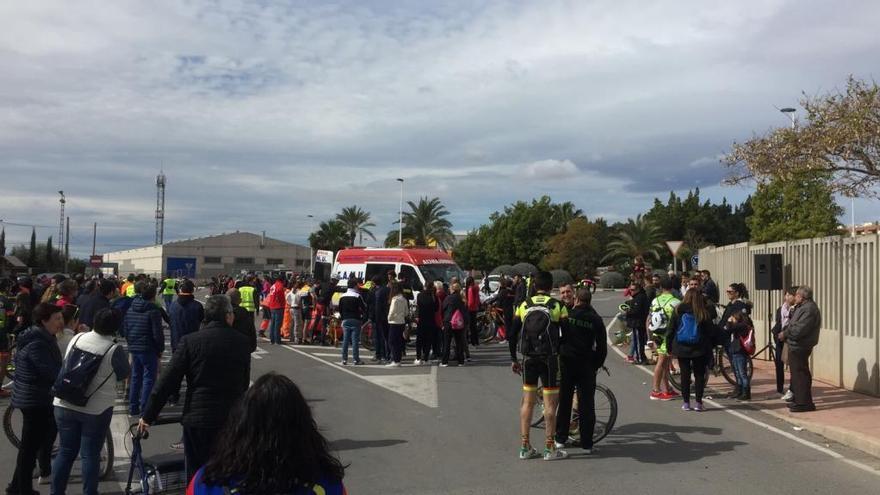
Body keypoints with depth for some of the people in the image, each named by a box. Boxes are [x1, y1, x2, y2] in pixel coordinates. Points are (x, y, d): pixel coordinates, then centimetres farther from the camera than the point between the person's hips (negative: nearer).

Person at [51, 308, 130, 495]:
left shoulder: (77, 338, 0)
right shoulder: (114, 350, -15)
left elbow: (64, 363, 12)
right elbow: (123, 374, -1)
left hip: (65, 405, 5)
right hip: (96, 410, -4)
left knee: (65, 452, 15)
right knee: (90, 455, 6)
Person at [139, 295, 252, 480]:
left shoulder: (190, 340, -6)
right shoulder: (241, 341, -2)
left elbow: (168, 381, -7)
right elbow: (245, 381, 6)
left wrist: (148, 416, 1)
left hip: (197, 417, -1)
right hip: (232, 418, 1)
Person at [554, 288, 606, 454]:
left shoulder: (567, 314, -3)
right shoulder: (596, 319, -1)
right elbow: (602, 347, -1)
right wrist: (596, 365, 9)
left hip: (566, 362, 0)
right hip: (586, 365, 0)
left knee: (564, 401, 10)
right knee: (586, 404, 4)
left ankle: (560, 439, 16)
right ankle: (587, 443, 6)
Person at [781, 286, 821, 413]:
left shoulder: (809, 309, -19)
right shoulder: (803, 307, 16)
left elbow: (798, 330, -25)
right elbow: (794, 325, 17)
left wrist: (785, 333, -10)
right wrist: (785, 333, 0)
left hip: (799, 348, -11)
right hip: (796, 346, 11)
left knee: (800, 374, -6)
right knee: (797, 374, 18)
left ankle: (804, 403, -1)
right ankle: (798, 399, 29)